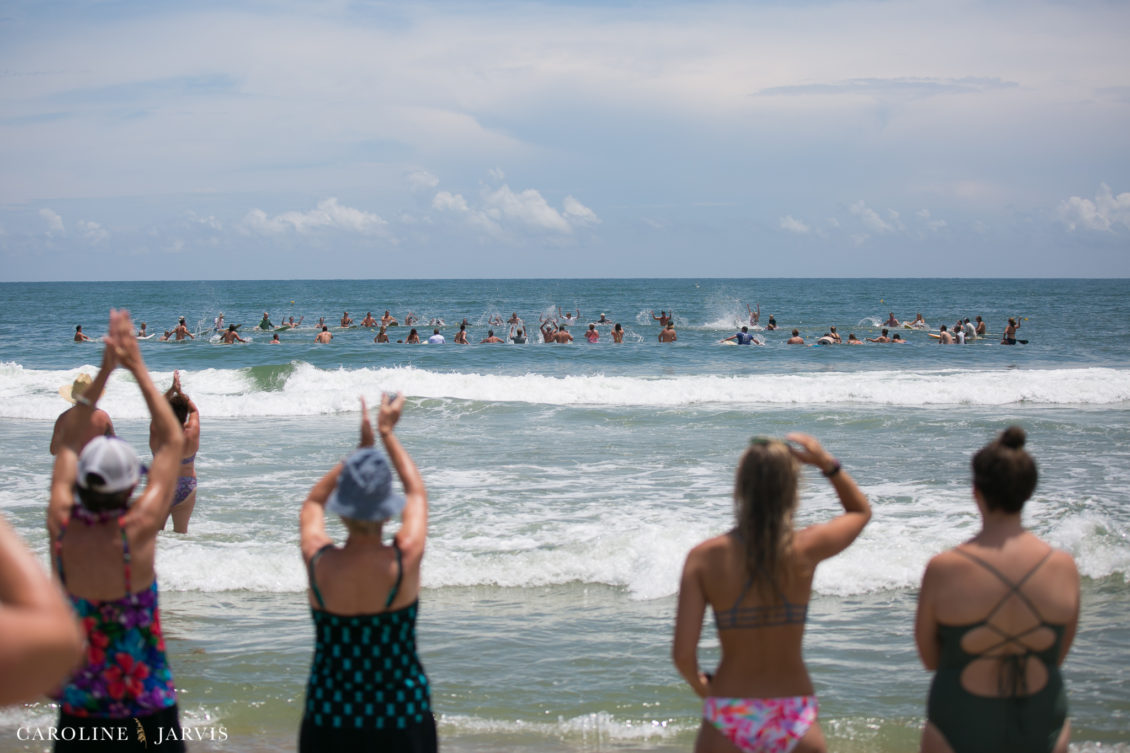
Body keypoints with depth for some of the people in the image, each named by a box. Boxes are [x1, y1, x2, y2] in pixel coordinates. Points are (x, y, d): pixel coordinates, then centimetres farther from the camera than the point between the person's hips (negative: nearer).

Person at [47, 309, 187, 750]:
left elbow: (69, 442, 8)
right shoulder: (136, 531, -19)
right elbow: (173, 442, -6)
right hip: (144, 704, -3)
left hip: (78, 700, 3)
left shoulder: (61, 526, -10)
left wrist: (103, 372, 11)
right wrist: (138, 369, 0)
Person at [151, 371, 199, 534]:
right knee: (181, 530, 11)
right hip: (186, 488, 0)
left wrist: (172, 389, -4)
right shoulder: (191, 435, -17)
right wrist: (180, 392, -5)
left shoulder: (157, 433, -17)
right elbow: (194, 410, 0)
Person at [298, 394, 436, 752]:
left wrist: (362, 447, 17)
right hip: (402, 717, -1)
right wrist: (387, 433, 19)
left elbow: (312, 504, 14)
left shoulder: (318, 563, -11)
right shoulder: (405, 560, -14)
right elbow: (417, 493, 8)